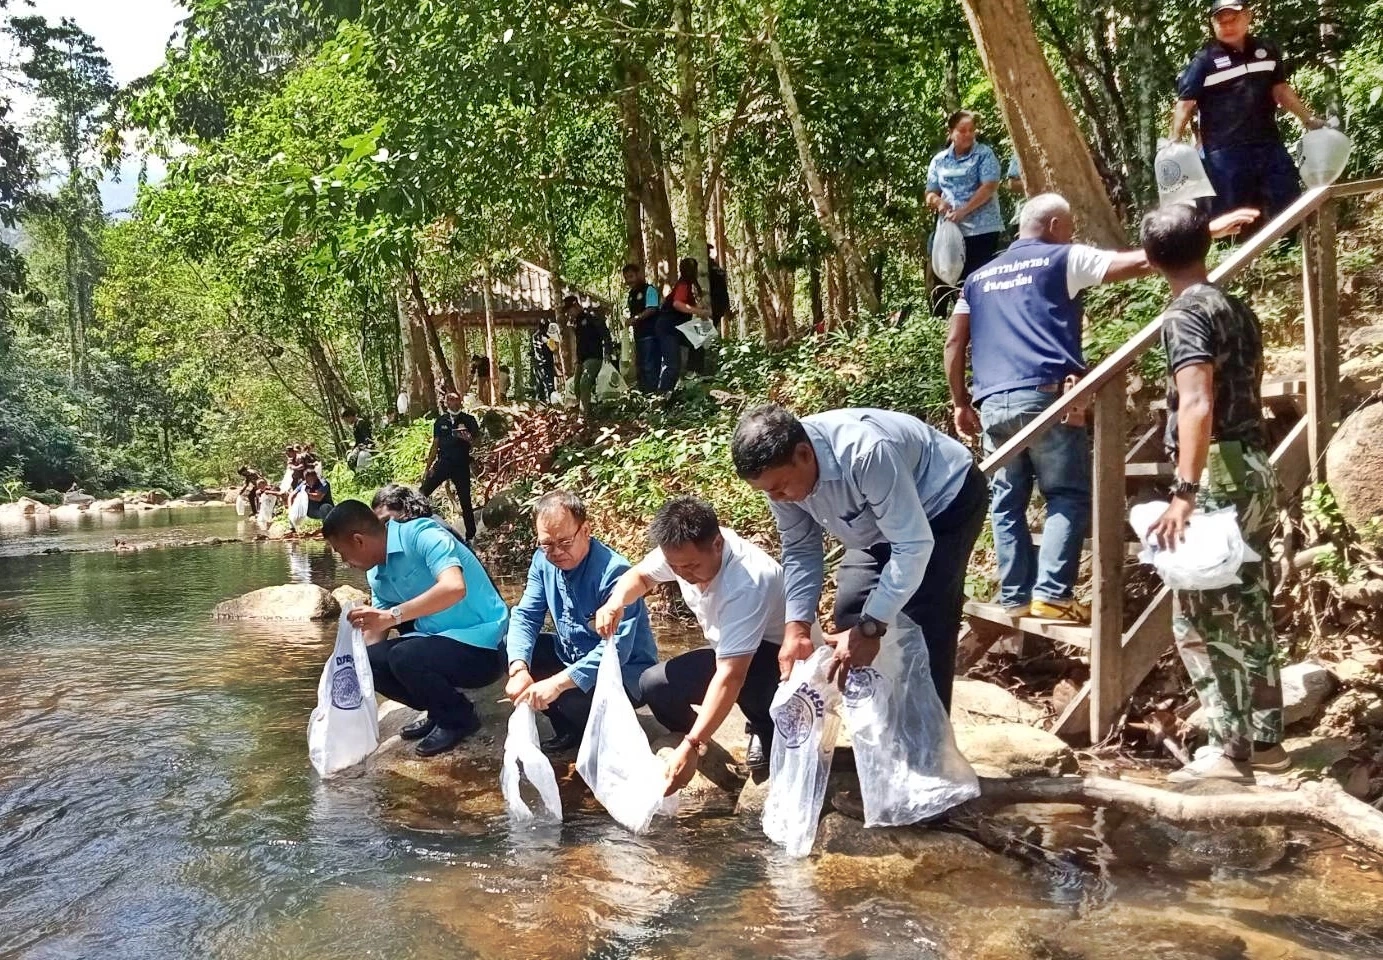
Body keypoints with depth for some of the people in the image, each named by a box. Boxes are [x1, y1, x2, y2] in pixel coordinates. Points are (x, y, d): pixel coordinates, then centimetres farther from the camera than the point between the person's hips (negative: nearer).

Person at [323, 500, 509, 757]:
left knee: (403, 657, -28)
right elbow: (374, 636, 12)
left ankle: (459, 718, -2)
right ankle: (439, 710, 13)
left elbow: (454, 588, -36)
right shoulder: (378, 575, 6)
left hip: (483, 648, -8)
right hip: (438, 641, 9)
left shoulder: (423, 535, -20)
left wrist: (393, 615, -37)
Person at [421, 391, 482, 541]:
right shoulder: (440, 421, 7)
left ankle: (471, 535, 13)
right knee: (422, 493, -8)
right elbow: (435, 445, 11)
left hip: (461, 466, -2)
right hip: (442, 463, 2)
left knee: (465, 501, 3)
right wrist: (428, 467, 8)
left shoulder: (468, 420, 0)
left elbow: (478, 441, -1)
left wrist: (469, 440, -24)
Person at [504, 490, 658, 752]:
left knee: (573, 696, -34)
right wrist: (519, 668, -26)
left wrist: (557, 683, -46)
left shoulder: (614, 572, -29)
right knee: (513, 650, -7)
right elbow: (526, 616, -6)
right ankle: (569, 730, 7)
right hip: (573, 656, 8)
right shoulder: (544, 560, -6)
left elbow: (615, 650, -36)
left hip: (624, 672, -8)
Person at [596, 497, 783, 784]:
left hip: (781, 653, -7)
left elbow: (731, 675, -42)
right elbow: (640, 575, 6)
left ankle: (768, 731, -5)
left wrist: (691, 746, -47)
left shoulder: (745, 585, -39)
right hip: (733, 648, 8)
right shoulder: (681, 550, -16)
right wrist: (616, 602, -18)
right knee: (653, 685, -8)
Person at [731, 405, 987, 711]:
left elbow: (913, 546, -37)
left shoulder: (866, 455, -43)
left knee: (921, 631, -16)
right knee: (850, 614, 4)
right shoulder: (778, 470, -20)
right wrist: (797, 627, -18)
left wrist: (870, 628, -36)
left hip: (947, 500, -7)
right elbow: (800, 549, -7)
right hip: (881, 520, 7)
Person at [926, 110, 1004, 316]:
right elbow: (930, 194, 14)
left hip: (982, 229, -4)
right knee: (944, 281, 4)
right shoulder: (939, 160, 12)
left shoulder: (984, 154, 1)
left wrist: (963, 211, -18)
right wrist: (937, 201, -10)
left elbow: (989, 187, -10)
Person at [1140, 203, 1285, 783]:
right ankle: (1265, 740, 22)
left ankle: (1230, 751, 2)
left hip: (1221, 477, -9)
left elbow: (1198, 406, -25)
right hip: (1257, 470, 9)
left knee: (1199, 620, -2)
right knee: (1250, 614, 15)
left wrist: (1184, 493, -29)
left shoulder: (1186, 313, -12)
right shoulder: (1238, 309, 14)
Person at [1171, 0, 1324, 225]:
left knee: (1291, 209, 8)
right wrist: (1174, 145, -15)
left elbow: (1280, 89, 18)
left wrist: (1308, 118, 17)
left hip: (1269, 145, 5)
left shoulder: (1267, 50, 9)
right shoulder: (1204, 60, -5)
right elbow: (1185, 104, -7)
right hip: (1224, 152, -4)